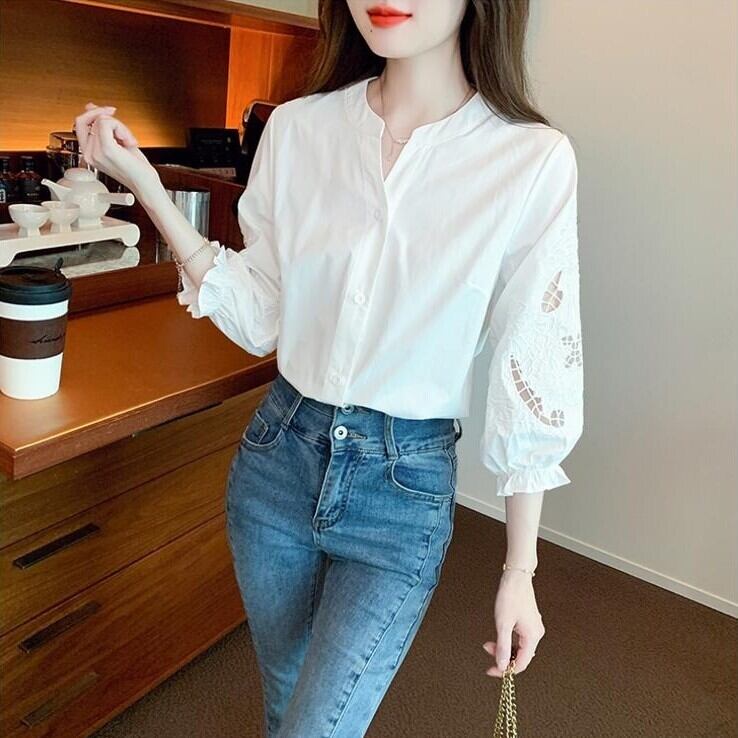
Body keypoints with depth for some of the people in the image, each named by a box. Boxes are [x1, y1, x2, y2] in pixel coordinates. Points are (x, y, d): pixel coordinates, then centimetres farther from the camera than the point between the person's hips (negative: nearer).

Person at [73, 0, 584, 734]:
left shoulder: (534, 160, -14)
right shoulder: (296, 128, -4)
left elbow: (533, 381, -10)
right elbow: (259, 319, 0)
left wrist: (519, 571, -4)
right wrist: (144, 184, -8)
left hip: (406, 484, -3)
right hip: (278, 453, 4)